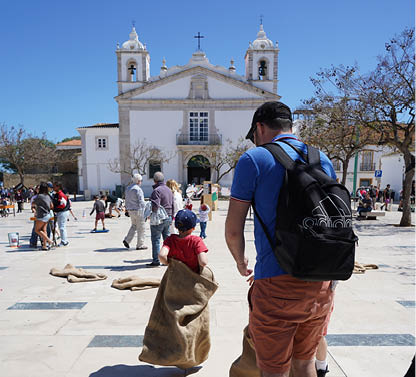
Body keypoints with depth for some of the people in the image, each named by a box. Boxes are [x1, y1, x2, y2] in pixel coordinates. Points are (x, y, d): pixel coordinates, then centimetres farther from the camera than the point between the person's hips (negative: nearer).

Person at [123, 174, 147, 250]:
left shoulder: (127, 188, 9)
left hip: (130, 210, 8)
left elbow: (127, 200, 15)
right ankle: (140, 245, 8)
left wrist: (127, 208, 23)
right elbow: (141, 202, -18)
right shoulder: (138, 189, -17)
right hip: (138, 210, -8)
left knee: (134, 226, 22)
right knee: (141, 228, 3)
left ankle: (127, 240, 10)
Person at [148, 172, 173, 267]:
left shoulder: (156, 190, -14)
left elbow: (155, 205, -27)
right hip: (168, 218, 8)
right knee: (167, 238, 14)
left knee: (155, 239, 0)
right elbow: (172, 205, 17)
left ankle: (156, 261, 3)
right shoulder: (169, 190, 13)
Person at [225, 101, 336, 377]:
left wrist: (240, 261, 12)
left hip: (277, 283, -6)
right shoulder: (323, 159, 10)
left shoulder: (254, 159, -7)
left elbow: (233, 229, -7)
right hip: (322, 283, 6)